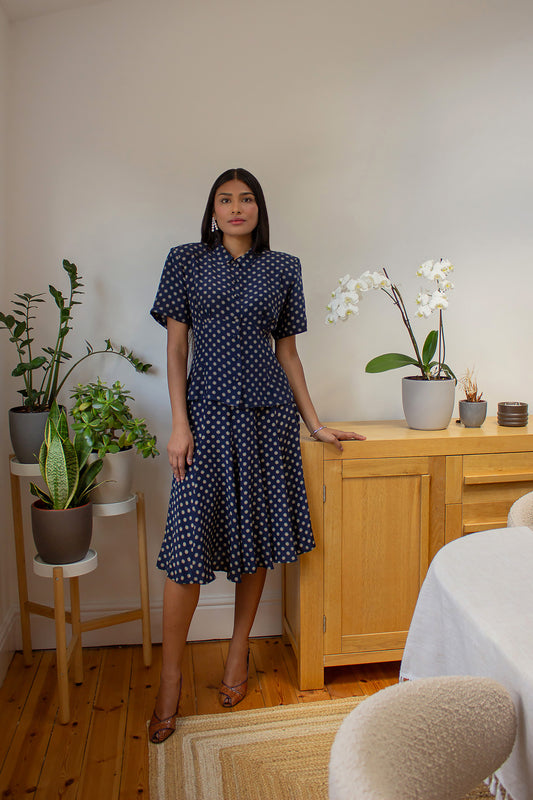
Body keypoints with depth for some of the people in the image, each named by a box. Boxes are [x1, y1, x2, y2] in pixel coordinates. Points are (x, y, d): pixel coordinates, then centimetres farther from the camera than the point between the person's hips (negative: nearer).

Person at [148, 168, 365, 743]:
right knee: (189, 541, -5)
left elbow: (287, 352, 12)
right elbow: (175, 347, 2)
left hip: (268, 413, 3)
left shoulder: (283, 269, 10)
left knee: (257, 534, 7)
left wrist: (315, 424, 9)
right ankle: (170, 681, 12)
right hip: (208, 410, -2)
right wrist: (179, 424, -7)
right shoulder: (186, 261, 6)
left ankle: (238, 652, 28)